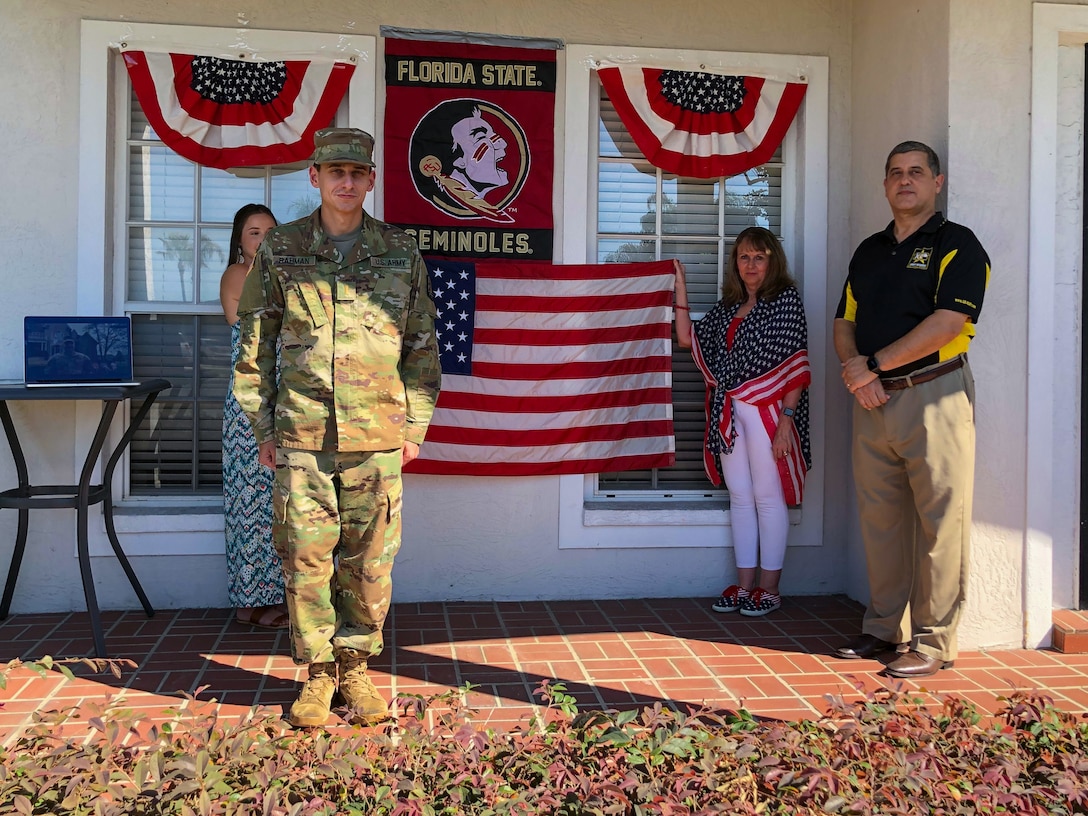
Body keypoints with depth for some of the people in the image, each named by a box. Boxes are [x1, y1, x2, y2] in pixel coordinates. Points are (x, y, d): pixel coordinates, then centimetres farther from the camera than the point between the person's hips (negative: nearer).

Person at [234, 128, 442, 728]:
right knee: (306, 559, 3)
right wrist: (262, 426, 5)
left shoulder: (401, 253, 6)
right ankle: (318, 674, 19)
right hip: (301, 436, 0)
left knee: (369, 561, 6)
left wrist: (416, 424, 5)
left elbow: (422, 345, 10)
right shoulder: (279, 250, 4)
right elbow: (254, 344, 8)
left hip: (377, 436, 0)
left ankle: (356, 669, 22)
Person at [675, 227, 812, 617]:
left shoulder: (786, 300, -4)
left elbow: (797, 365, -9)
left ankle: (769, 589, 10)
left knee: (767, 497, 1)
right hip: (728, 412, 6)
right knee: (739, 496, 9)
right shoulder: (728, 305, 14)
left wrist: (786, 419, -15)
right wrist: (680, 289, 5)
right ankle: (744, 585, 16)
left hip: (766, 410, -6)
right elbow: (687, 338, 10)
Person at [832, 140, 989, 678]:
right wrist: (854, 370, -4)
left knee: (939, 522, -3)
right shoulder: (869, 250, 19)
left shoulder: (957, 245, -2)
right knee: (879, 518, 10)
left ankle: (933, 643, 5)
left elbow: (947, 323, -14)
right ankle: (884, 628, 21)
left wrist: (874, 364, -13)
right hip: (872, 400, 6)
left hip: (933, 396, -6)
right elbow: (845, 323, 17)